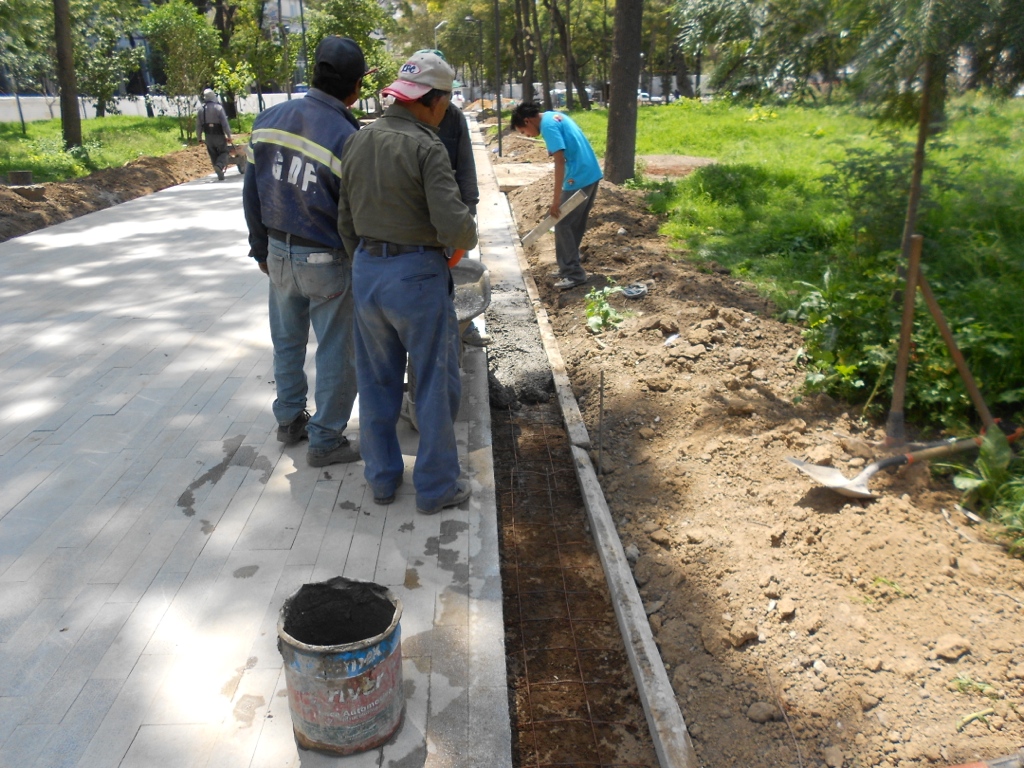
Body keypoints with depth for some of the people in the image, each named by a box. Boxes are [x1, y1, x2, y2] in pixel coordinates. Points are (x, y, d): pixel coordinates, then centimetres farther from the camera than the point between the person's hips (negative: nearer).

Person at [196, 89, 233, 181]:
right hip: (219, 135, -3)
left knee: (214, 155, 14)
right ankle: (219, 166, -21)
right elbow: (225, 123, -14)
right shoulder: (218, 107, -10)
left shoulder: (201, 109, 2)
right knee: (223, 153, 8)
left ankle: (220, 174, 12)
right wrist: (229, 136, -8)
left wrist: (199, 137, 14)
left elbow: (198, 125, 5)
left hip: (208, 136, 3)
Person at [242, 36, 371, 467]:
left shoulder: (269, 121, -1)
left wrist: (261, 249, 18)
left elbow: (252, 195, 6)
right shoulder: (346, 138, -20)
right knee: (337, 354, 8)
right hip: (327, 261, -6)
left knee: (288, 341, 22)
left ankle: (289, 420, 37)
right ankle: (325, 442, 18)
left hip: (280, 254, 6)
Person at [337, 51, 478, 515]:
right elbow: (455, 227, -23)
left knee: (378, 381, 16)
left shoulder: (358, 142, 6)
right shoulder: (427, 149, -15)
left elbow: (346, 220, 12)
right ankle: (437, 486, 18)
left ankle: (382, 478, 28)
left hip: (366, 270, 7)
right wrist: (467, 238, 0)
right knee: (436, 384, 7)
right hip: (417, 273, -6)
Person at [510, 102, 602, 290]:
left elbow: (560, 162, -21)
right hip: (591, 175, 10)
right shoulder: (555, 116, 14)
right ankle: (570, 266, 26)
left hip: (579, 179, -10)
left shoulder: (548, 125, -14)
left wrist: (556, 200, -21)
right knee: (576, 224, 16)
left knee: (563, 225, -2)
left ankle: (573, 274, 1)